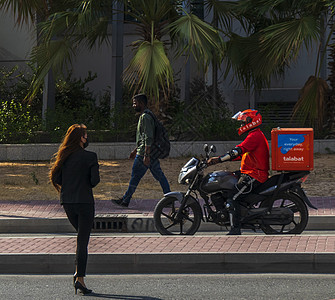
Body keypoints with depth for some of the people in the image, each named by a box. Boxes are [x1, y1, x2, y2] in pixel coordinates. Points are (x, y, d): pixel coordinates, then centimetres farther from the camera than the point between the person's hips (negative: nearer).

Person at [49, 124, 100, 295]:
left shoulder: (64, 156, 5)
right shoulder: (90, 157, -10)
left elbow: (56, 178, 5)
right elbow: (95, 180, -14)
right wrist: (86, 185, 8)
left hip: (67, 202, 5)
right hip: (84, 201, -5)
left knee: (82, 236, 22)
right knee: (83, 240, -2)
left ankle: (78, 272, 11)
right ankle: (80, 278, -8)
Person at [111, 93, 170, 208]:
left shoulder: (145, 117, -15)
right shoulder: (145, 116, 18)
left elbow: (148, 138, -22)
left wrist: (146, 155, -25)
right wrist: (135, 150, 30)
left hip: (143, 154, -10)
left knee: (135, 176, -2)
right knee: (159, 176, 8)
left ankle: (125, 201, 5)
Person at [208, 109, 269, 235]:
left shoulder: (255, 136, -14)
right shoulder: (255, 135, 21)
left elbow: (238, 151, -25)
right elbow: (240, 154, 23)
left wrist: (219, 159, -28)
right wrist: (219, 159, 16)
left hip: (254, 176, -11)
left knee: (232, 198, -20)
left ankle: (235, 229, -23)